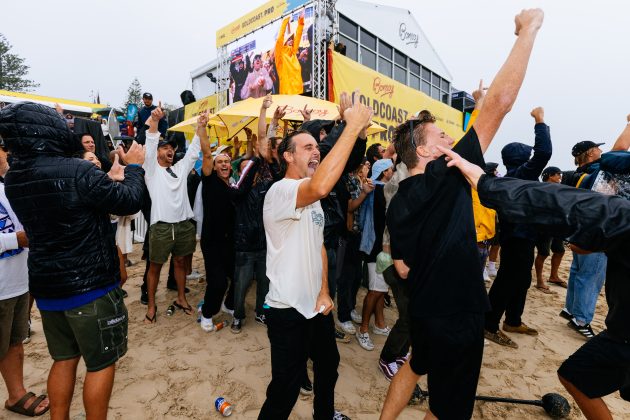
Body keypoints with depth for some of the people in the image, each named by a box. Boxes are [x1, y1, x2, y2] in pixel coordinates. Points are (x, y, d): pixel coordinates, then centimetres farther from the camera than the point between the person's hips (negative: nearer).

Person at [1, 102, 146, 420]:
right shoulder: (77, 171, -23)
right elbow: (131, 202, -15)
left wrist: (109, 180, 14)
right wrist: (134, 167, -1)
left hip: (47, 288, 7)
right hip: (91, 287, -7)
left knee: (64, 358, 23)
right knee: (101, 363, 11)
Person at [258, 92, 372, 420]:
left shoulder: (311, 200, 11)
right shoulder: (280, 191, -22)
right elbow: (321, 186, -45)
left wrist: (324, 292, 1)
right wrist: (354, 126, -36)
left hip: (317, 306, 10)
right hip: (288, 311, -9)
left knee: (329, 365, 28)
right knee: (284, 392, 6)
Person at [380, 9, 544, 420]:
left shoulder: (397, 203, -2)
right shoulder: (445, 178, -22)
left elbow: (402, 268, 3)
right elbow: (499, 101, -23)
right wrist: (529, 28, -11)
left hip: (424, 308, 7)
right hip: (457, 314, -7)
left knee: (417, 365, 33)